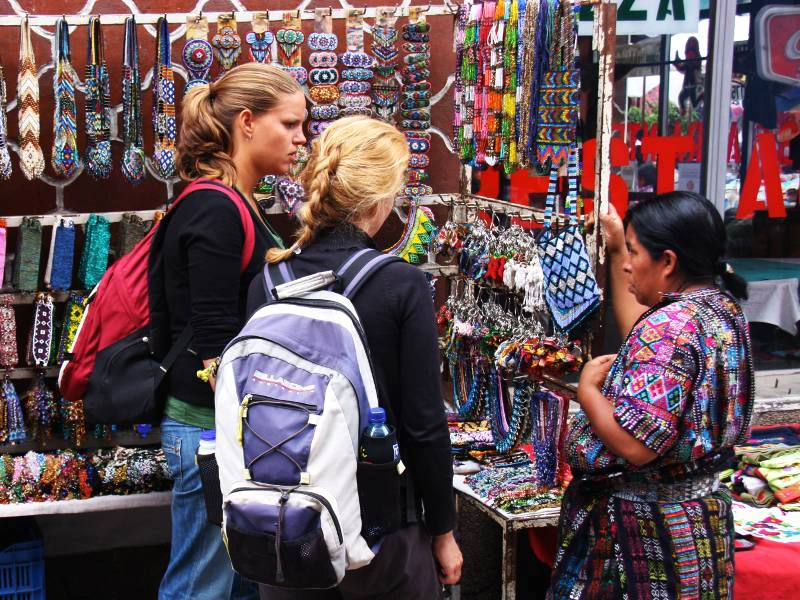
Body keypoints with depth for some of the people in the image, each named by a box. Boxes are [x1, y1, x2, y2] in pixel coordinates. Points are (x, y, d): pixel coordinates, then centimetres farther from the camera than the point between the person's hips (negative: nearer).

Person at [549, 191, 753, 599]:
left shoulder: (671, 325, -24)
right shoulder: (722, 308, 4)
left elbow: (635, 444, -31)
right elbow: (642, 339, 24)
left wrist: (587, 389, -14)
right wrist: (617, 249, 25)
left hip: (648, 521, -9)